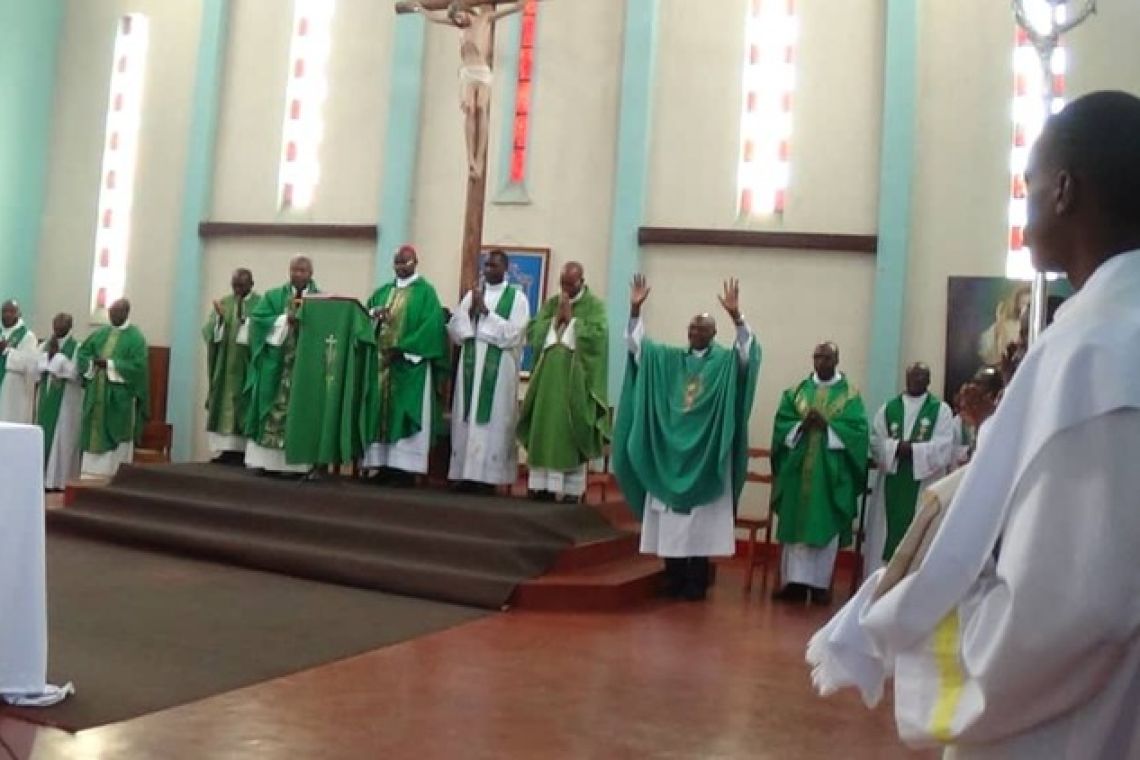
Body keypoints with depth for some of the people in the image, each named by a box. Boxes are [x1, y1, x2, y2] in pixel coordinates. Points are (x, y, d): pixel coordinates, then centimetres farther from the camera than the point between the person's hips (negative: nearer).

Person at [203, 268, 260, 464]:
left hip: (246, 365, -4)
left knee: (243, 405, -2)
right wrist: (219, 317, -16)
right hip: (224, 364, 4)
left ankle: (241, 450, 1)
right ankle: (226, 449, 8)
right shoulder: (223, 303, 10)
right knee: (222, 404, 3)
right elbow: (208, 332, 1)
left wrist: (247, 322, -25)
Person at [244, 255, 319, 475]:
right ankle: (267, 460, 1)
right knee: (272, 412, -2)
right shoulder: (273, 297, 11)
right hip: (275, 368, 1)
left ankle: (295, 463, -1)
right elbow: (257, 319, -3)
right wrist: (286, 319, -13)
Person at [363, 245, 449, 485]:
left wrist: (402, 348, -18)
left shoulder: (425, 291, -2)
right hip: (383, 358, 6)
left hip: (411, 362, -6)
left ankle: (405, 467, -6)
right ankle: (384, 464, 6)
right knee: (383, 410, 3)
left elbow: (431, 325, -13)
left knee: (406, 413, -7)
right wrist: (373, 315, -11)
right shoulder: (383, 291, 17)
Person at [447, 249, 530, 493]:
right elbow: (454, 331, 7)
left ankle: (488, 475, 0)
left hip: (499, 369, -4)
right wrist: (471, 311, -9)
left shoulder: (517, 297, 1)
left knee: (492, 420, -3)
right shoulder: (472, 294, 14)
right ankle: (467, 473, 8)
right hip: (471, 365, 4)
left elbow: (512, 334, -12)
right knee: (467, 419, 3)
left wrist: (486, 311, -11)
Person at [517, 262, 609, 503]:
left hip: (576, 378, -4)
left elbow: (598, 336, -15)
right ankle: (542, 483, 6)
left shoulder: (595, 306, 0)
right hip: (548, 376, 4)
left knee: (571, 431, -4)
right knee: (545, 427, 2)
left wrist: (571, 319, -11)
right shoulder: (550, 304, 14)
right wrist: (555, 318, -6)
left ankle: (571, 488, 1)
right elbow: (532, 333, 5)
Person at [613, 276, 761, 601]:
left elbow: (748, 349, -16)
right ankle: (674, 578, 14)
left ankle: (696, 581, 6)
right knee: (670, 519, 5)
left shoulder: (725, 361, 1)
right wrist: (635, 309, -12)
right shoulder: (668, 358, 10)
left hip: (705, 452, -3)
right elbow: (636, 343, 4)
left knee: (702, 521, -1)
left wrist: (735, 316, -32)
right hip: (669, 449, 3)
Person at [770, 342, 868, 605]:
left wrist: (826, 426, -18)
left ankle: (820, 584, 7)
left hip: (831, 471, -2)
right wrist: (802, 425, -16)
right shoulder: (796, 391, 11)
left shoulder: (850, 394, 3)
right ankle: (796, 581, 8)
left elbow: (858, 429, -8)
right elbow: (781, 423, 2)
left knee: (826, 527, 1)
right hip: (798, 467, 2)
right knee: (795, 524, 3)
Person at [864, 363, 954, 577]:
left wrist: (912, 449, -17)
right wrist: (897, 447, -17)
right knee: (885, 537, 5)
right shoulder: (887, 409, 11)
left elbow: (943, 447, -9)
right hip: (891, 486, 3)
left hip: (925, 488, -2)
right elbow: (876, 443, 0)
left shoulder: (941, 409, 3)